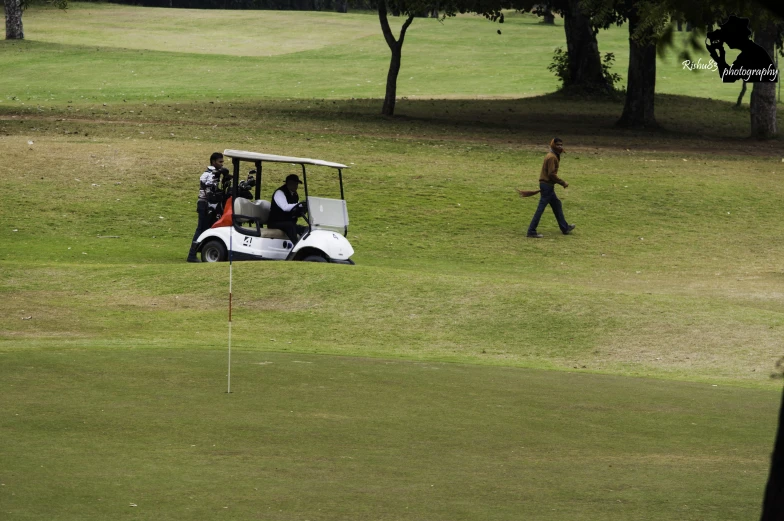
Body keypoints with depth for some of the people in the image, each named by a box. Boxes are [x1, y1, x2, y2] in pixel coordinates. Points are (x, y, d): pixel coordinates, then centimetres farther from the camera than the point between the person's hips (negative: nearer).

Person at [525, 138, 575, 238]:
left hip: (547, 185, 11)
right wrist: (563, 183, -16)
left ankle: (565, 228, 30)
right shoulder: (552, 157, -17)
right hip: (547, 185, -11)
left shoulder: (554, 156, 14)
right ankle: (532, 231, -6)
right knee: (541, 208, -8)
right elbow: (551, 174, -23)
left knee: (557, 205, 19)